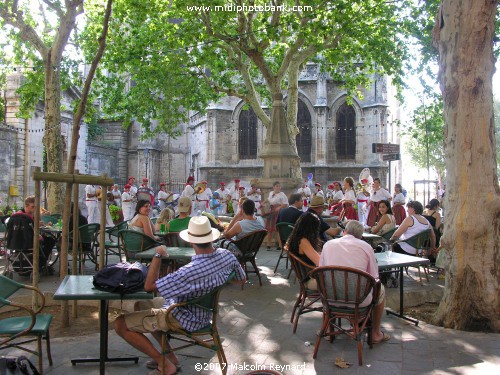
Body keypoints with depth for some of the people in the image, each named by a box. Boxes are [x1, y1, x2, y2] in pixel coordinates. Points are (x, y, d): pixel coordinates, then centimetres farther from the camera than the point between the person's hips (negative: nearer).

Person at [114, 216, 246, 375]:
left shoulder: (190, 272, -37)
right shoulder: (226, 255, -17)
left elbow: (149, 286, -26)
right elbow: (242, 279, 3)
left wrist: (157, 255, -18)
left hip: (185, 320, -8)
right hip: (204, 313, 8)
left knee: (120, 324, -4)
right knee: (142, 306, 26)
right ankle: (171, 356, 23)